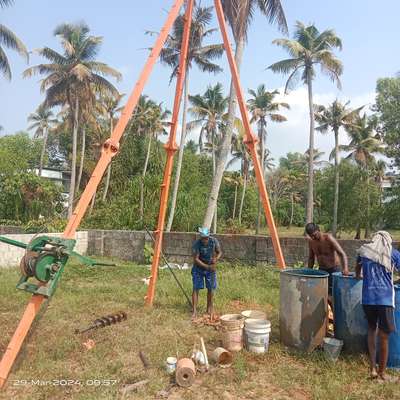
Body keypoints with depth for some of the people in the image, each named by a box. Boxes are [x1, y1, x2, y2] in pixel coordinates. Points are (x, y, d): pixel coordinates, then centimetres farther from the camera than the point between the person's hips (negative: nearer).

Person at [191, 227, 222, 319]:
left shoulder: (214, 241, -16)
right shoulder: (197, 243, -24)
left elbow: (219, 252, -4)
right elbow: (196, 259, -24)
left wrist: (216, 259, -26)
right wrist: (207, 267, -32)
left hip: (211, 268, 3)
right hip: (198, 268, -2)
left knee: (211, 288, 8)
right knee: (196, 289, -7)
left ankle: (209, 308, 26)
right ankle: (194, 311, -3)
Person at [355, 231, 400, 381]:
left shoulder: (364, 250, 11)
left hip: (368, 298, 3)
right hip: (385, 299, -3)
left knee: (371, 330, 21)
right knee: (384, 337, 8)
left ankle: (373, 369, 20)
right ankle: (381, 373, 20)